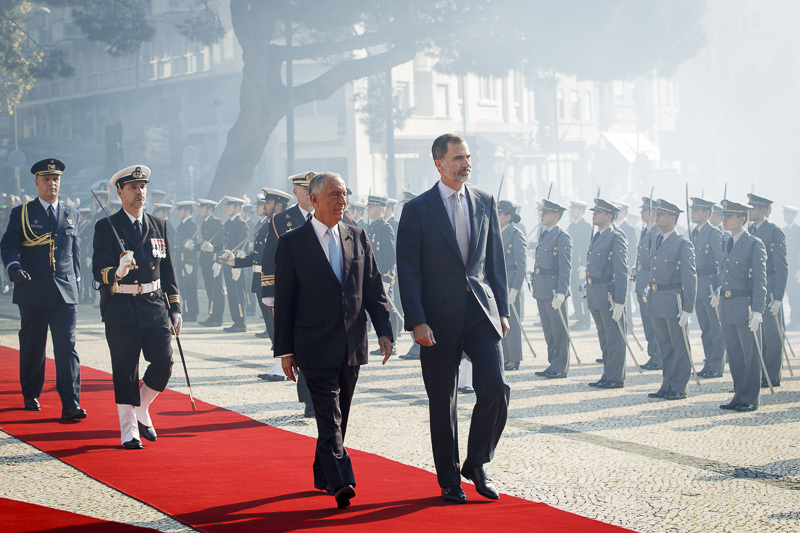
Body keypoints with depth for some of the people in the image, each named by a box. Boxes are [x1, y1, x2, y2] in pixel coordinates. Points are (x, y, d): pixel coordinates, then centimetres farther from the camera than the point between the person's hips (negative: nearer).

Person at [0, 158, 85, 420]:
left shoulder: (71, 213, 13)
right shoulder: (21, 213, 4)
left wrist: (76, 280, 16)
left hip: (65, 293, 1)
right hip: (33, 292, -1)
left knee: (67, 348, -8)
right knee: (32, 348, 9)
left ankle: (70, 405, -12)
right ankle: (31, 395, 28)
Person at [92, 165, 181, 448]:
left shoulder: (158, 226, 13)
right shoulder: (107, 228, -1)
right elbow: (99, 270, -9)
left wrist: (175, 308, 12)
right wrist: (116, 272, -31)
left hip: (155, 308, 4)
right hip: (121, 310, -4)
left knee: (164, 364, -5)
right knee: (125, 372, 0)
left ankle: (141, 409, 21)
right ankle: (129, 430, 11)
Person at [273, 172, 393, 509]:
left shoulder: (357, 237, 10)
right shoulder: (292, 243, -2)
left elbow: (374, 288, 11)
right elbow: (283, 301, -2)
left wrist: (383, 330, 0)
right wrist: (285, 350, -4)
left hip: (352, 346, 5)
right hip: (315, 348, -5)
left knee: (339, 417, 12)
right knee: (329, 417, -13)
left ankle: (323, 475, 26)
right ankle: (340, 482, -21)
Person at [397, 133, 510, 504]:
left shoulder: (484, 203, 9)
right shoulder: (417, 210, -3)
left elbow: (496, 260, 13)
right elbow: (408, 269, -6)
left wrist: (502, 310, 8)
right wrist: (417, 321, -13)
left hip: (482, 313, 3)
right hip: (440, 318, -3)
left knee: (496, 389, -9)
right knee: (442, 403, 4)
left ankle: (476, 464, 11)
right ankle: (449, 480, 17)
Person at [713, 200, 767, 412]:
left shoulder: (754, 244, -8)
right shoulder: (729, 244, 14)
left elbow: (760, 280, -12)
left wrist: (757, 311, -17)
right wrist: (720, 292, 10)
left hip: (745, 307, -8)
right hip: (727, 307, 8)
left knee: (750, 355, 0)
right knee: (734, 355, 12)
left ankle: (751, 399, 6)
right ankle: (739, 396, 20)